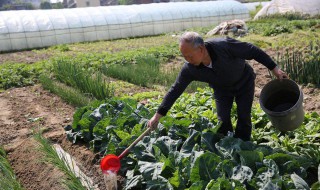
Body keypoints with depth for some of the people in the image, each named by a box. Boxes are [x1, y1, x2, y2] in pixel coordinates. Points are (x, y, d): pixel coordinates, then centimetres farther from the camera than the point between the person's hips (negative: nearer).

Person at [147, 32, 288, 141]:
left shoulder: (224, 45, -39)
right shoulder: (189, 69, -29)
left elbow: (253, 51, -27)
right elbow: (175, 90, -20)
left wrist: (274, 68, -20)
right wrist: (158, 115, -20)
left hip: (244, 82, -2)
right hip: (221, 89, 2)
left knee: (244, 118, -2)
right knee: (223, 121, -3)